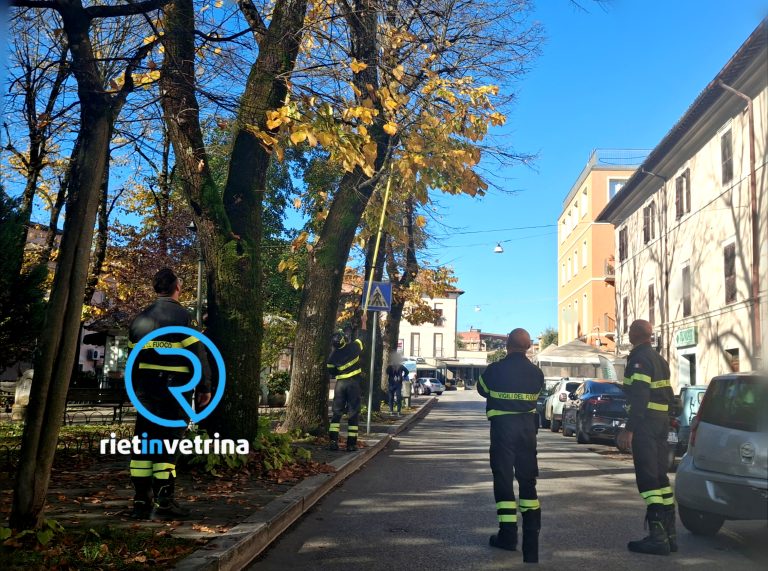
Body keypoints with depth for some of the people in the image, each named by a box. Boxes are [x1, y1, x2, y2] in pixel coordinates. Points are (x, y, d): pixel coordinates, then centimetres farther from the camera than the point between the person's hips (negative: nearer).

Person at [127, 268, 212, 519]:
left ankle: (141, 501, 9)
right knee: (168, 442, -1)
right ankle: (164, 500, -2)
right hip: (174, 389, -5)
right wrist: (205, 387, -3)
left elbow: (133, 356, 15)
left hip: (145, 389, 5)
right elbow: (198, 354, -12)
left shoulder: (140, 319, 9)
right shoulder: (182, 317, -9)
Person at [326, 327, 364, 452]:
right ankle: (351, 443, 1)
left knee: (337, 412, 9)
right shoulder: (354, 347, -7)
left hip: (341, 383, 2)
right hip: (354, 382, -1)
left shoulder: (333, 356, -2)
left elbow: (331, 372, 10)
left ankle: (333, 441, 1)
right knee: (353, 412, 3)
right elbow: (360, 342, 16)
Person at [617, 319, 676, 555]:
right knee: (660, 476, 13)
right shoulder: (659, 359, 18)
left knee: (649, 479, -8)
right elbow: (668, 396, 20)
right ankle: (669, 534, 17)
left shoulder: (639, 359, -12)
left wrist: (629, 429, -23)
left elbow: (639, 397, -21)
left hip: (645, 423, -10)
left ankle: (657, 537, -8)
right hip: (661, 422, 10)